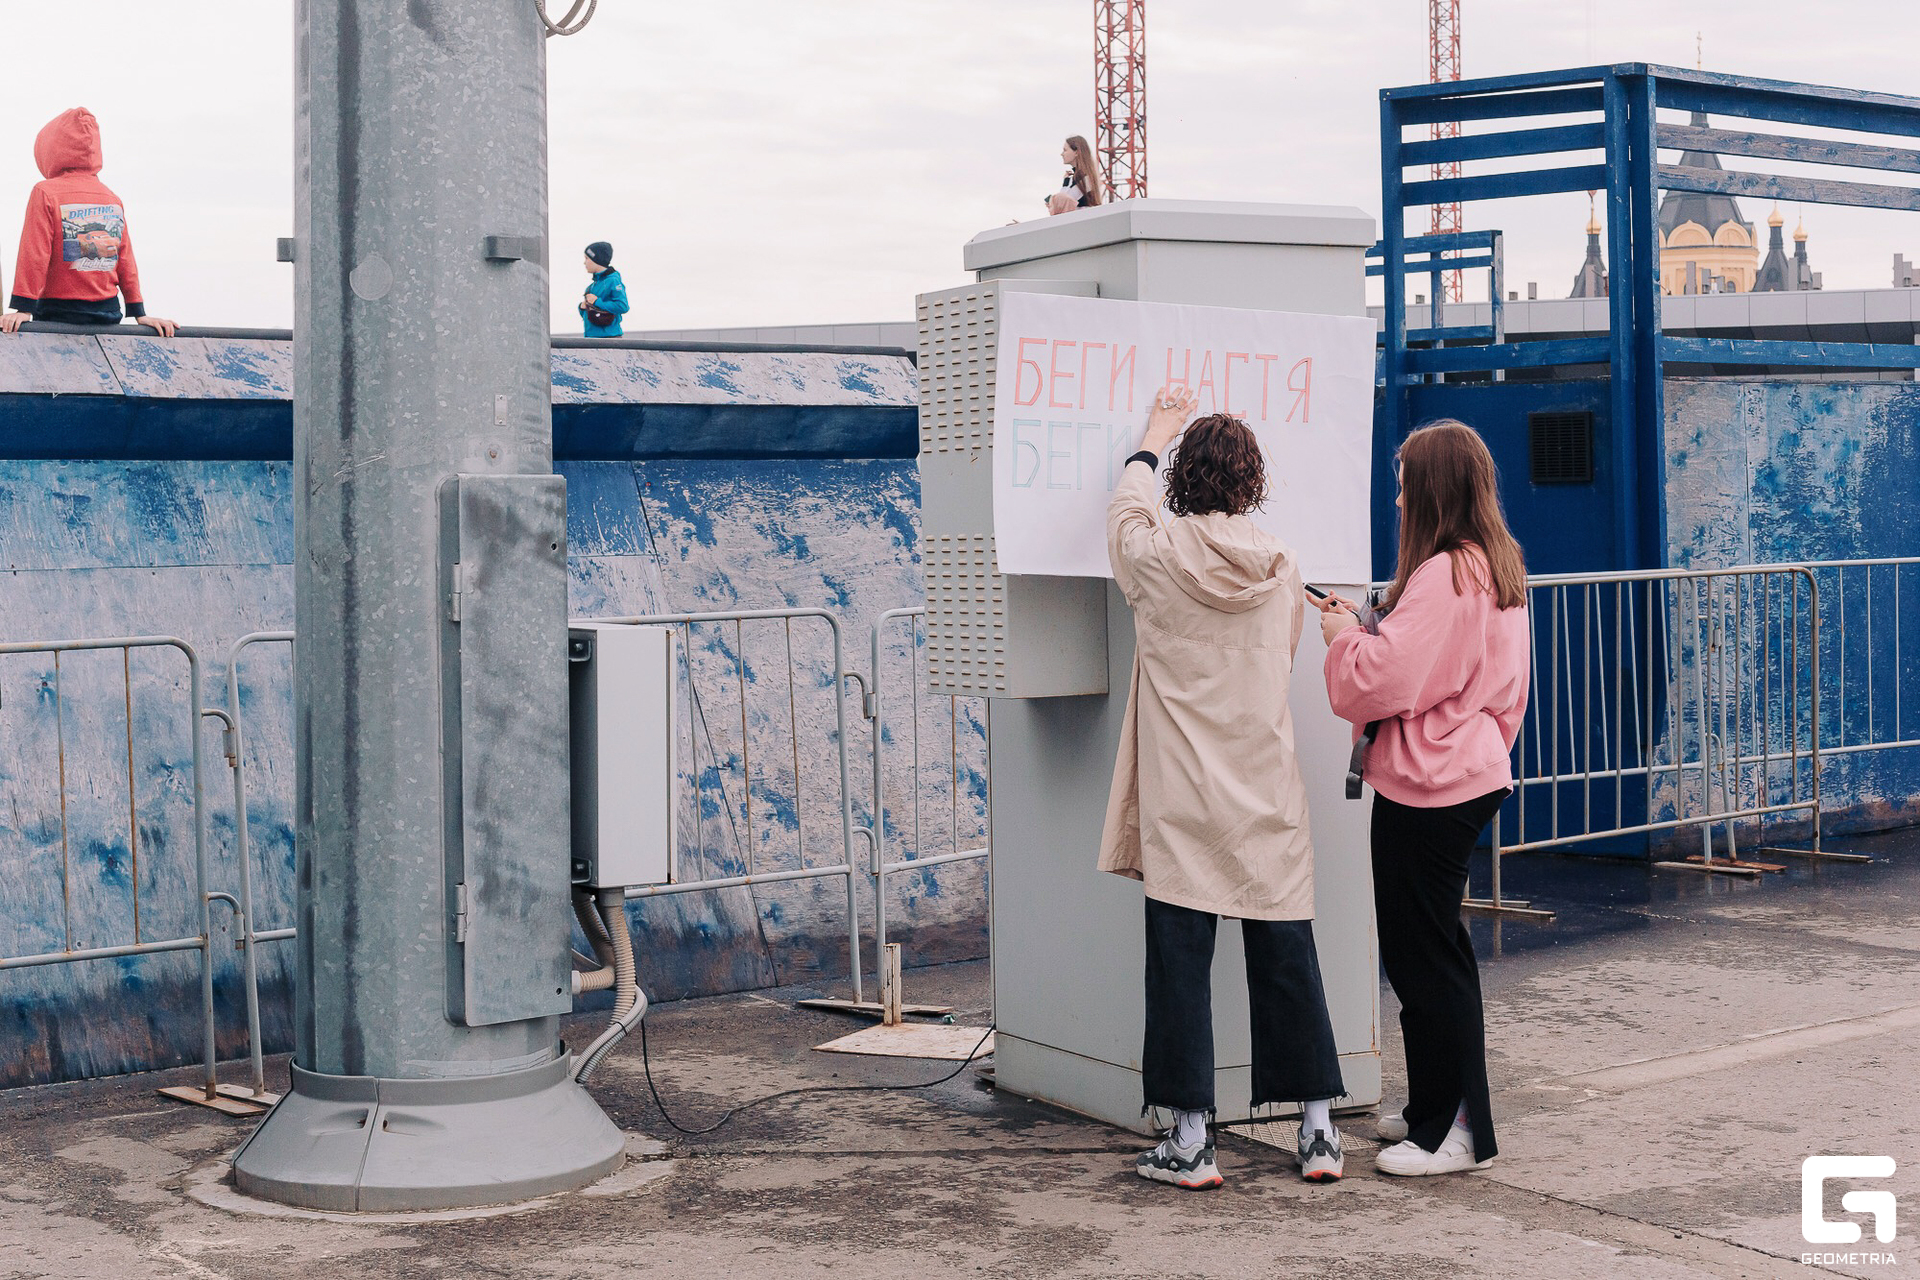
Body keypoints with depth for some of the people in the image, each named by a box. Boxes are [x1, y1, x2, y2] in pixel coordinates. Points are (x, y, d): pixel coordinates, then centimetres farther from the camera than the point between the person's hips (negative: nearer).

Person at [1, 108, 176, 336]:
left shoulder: (45, 192, -5)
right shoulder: (113, 200, 9)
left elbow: (33, 255, -9)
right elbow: (126, 261, 10)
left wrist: (23, 309, -9)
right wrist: (139, 313, 12)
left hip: (58, 312, -4)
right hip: (108, 313, 4)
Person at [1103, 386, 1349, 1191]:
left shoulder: (1159, 559, -6)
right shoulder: (1282, 568, 1)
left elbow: (1126, 512, 18)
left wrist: (1155, 438, 33)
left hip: (1182, 801, -3)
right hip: (1268, 796, 3)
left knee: (1181, 959, 1)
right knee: (1285, 958, 8)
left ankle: (1190, 1141, 3)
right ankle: (1318, 1131, 13)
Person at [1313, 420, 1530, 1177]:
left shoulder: (1444, 574, -19)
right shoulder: (1498, 568, 12)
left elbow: (1388, 678, -21)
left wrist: (1342, 635, -3)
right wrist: (1364, 629, 12)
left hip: (1428, 786, -10)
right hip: (1470, 775, 10)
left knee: (1426, 956, -3)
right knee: (1428, 950, 18)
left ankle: (1455, 1131, 3)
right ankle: (1436, 1108, 28)